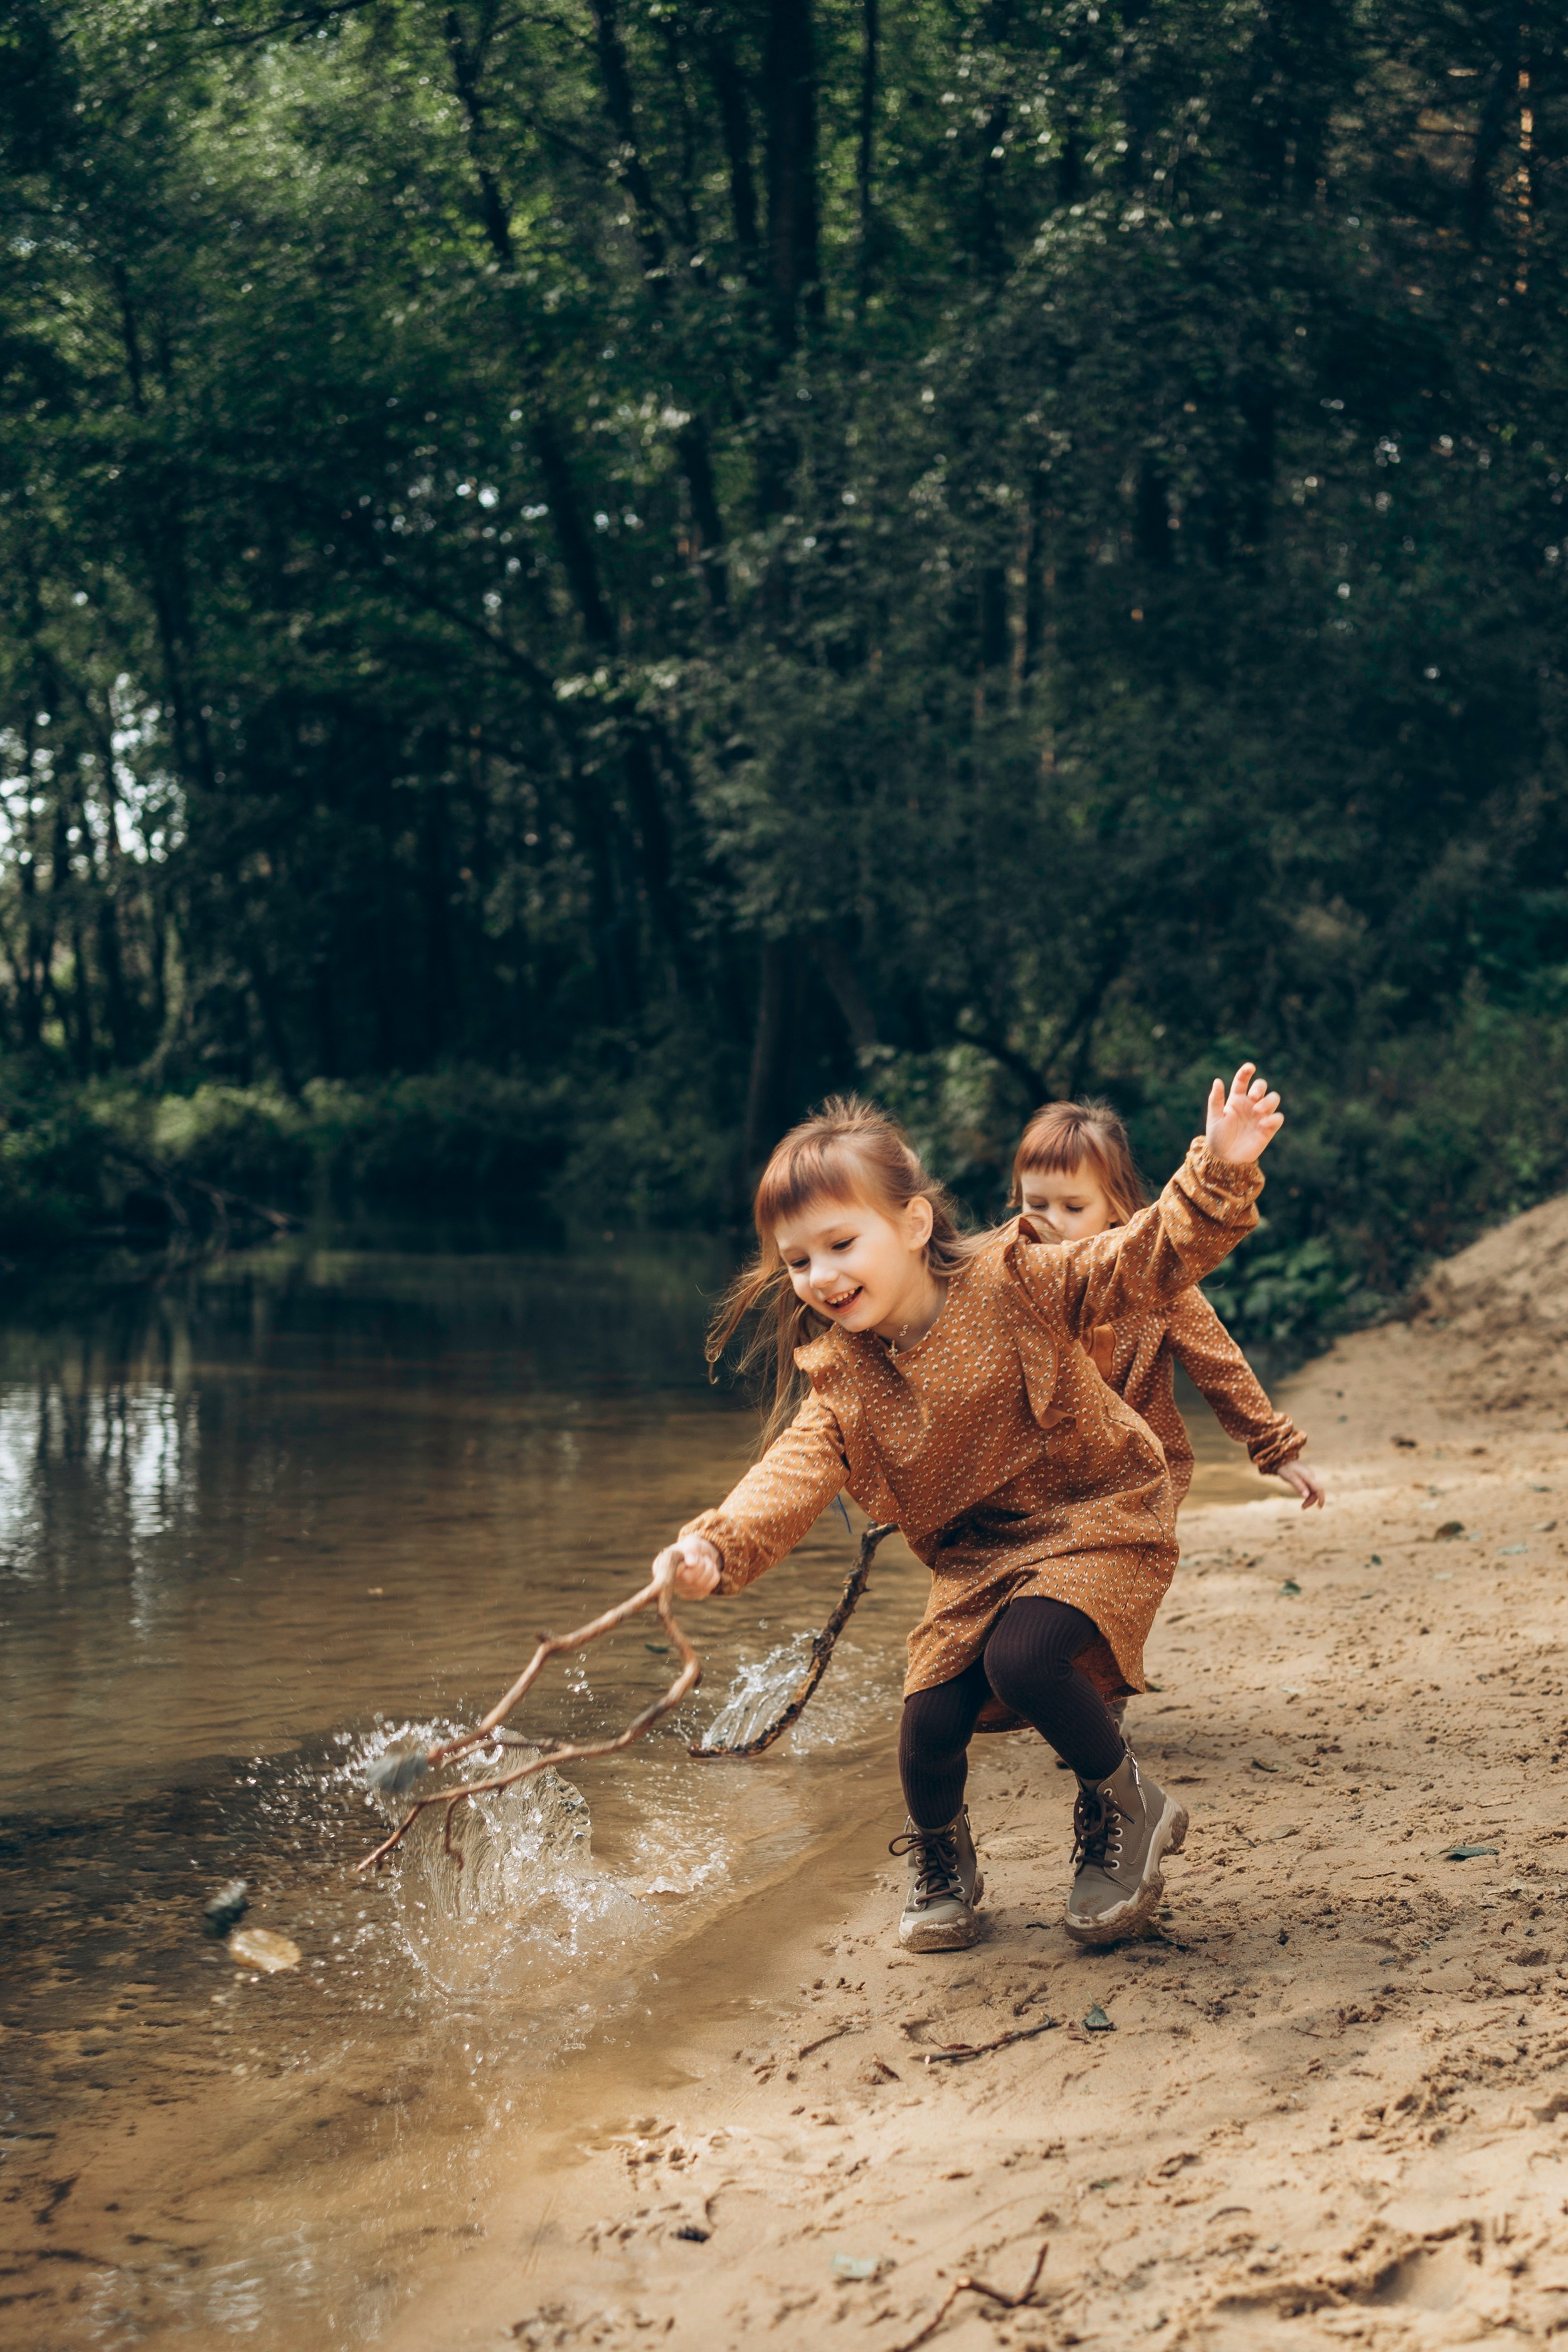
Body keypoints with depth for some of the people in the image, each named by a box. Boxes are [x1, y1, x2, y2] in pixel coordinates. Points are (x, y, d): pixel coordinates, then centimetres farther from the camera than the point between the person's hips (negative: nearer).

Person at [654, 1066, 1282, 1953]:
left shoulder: (1010, 1283, -16)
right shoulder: (839, 1381, -7)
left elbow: (1149, 1261, -18)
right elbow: (794, 1476, -22)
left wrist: (1221, 1175, -35)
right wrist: (718, 1548, -41)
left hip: (1098, 1521, -4)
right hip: (976, 1556, 4)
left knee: (1022, 1659, -29)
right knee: (930, 1724, -8)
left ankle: (1129, 1807, 0)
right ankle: (942, 1863, 27)